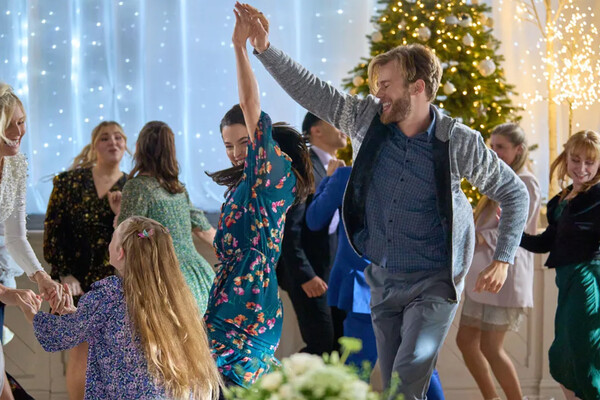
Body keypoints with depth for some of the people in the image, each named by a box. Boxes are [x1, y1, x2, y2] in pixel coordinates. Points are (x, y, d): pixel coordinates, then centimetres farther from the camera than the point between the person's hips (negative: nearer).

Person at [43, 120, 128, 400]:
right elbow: (53, 230, -1)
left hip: (115, 282, 1)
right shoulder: (70, 181, 1)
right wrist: (65, 274, -7)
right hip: (79, 282, -1)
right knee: (81, 351, -4)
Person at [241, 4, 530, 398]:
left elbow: (515, 193, -2)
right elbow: (310, 90, 0)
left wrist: (503, 260, -7)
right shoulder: (369, 119, -3)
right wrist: (265, 48, -10)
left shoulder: (459, 143, -13)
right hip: (384, 280, 5)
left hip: (434, 284, -5)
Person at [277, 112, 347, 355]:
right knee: (321, 346, -8)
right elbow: (289, 229, -19)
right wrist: (305, 276, -20)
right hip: (312, 275, -9)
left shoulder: (336, 168, 13)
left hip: (334, 272, 9)